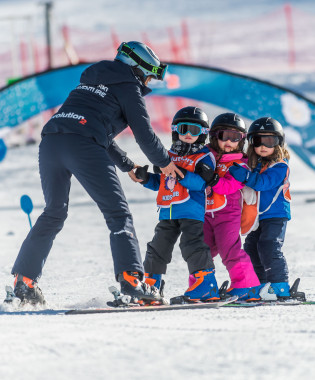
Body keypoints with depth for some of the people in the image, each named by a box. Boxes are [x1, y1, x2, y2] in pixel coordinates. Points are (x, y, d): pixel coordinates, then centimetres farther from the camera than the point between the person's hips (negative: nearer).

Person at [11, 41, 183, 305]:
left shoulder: (91, 82, 34)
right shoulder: (128, 86, 11)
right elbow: (144, 132, 8)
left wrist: (127, 166, 43)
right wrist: (164, 162, 25)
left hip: (50, 142, 7)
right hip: (83, 145, -7)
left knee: (54, 213, 19)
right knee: (118, 213, -4)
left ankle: (24, 279, 15)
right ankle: (131, 278, -18)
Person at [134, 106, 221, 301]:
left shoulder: (204, 158, 0)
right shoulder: (169, 156, 18)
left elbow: (201, 183, -14)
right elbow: (160, 183, 23)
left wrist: (183, 175, -26)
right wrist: (146, 178, 5)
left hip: (192, 212, -6)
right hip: (168, 212, 6)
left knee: (193, 245, -17)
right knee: (158, 248, 10)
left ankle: (206, 285, -15)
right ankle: (151, 283, 23)